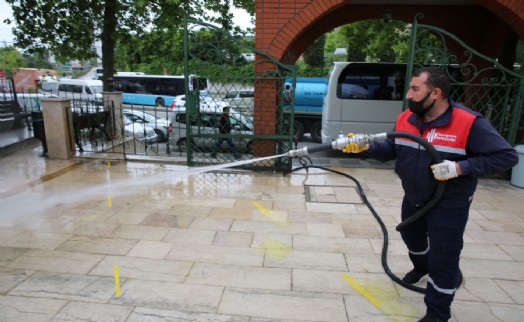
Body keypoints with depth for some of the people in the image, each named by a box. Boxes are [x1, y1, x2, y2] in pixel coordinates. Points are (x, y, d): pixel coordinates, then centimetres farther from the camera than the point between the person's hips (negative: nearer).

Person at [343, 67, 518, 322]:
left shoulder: (469, 123, -25)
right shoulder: (405, 119, -8)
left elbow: (507, 156, -22)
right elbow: (391, 150, -1)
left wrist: (460, 167, -33)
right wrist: (367, 147, -20)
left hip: (449, 204, -6)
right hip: (413, 198, 6)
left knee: (443, 257, 3)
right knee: (411, 235, 27)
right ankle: (421, 267, 61)